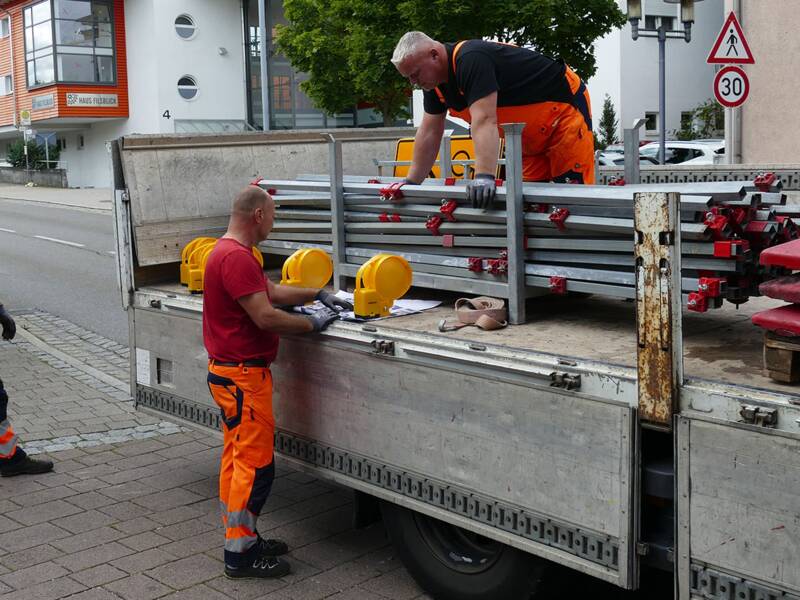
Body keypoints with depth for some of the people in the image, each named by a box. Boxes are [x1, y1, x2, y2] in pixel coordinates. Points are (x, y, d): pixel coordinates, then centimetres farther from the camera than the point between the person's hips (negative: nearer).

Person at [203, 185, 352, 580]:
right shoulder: (236, 257, -21)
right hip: (242, 377, -11)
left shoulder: (230, 252, 14)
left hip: (231, 373, 11)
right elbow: (265, 316, -24)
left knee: (237, 458, 16)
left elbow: (271, 291, 23)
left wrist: (318, 295, 20)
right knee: (256, 464, -4)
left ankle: (240, 538, 25)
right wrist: (312, 324, -11)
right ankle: (241, 554, 4)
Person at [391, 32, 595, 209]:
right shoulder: (434, 83, 0)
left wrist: (484, 177, -47)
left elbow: (484, 120, -39)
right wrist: (411, 183, 3)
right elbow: (429, 132, 4)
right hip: (530, 135, 9)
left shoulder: (470, 60, -29)